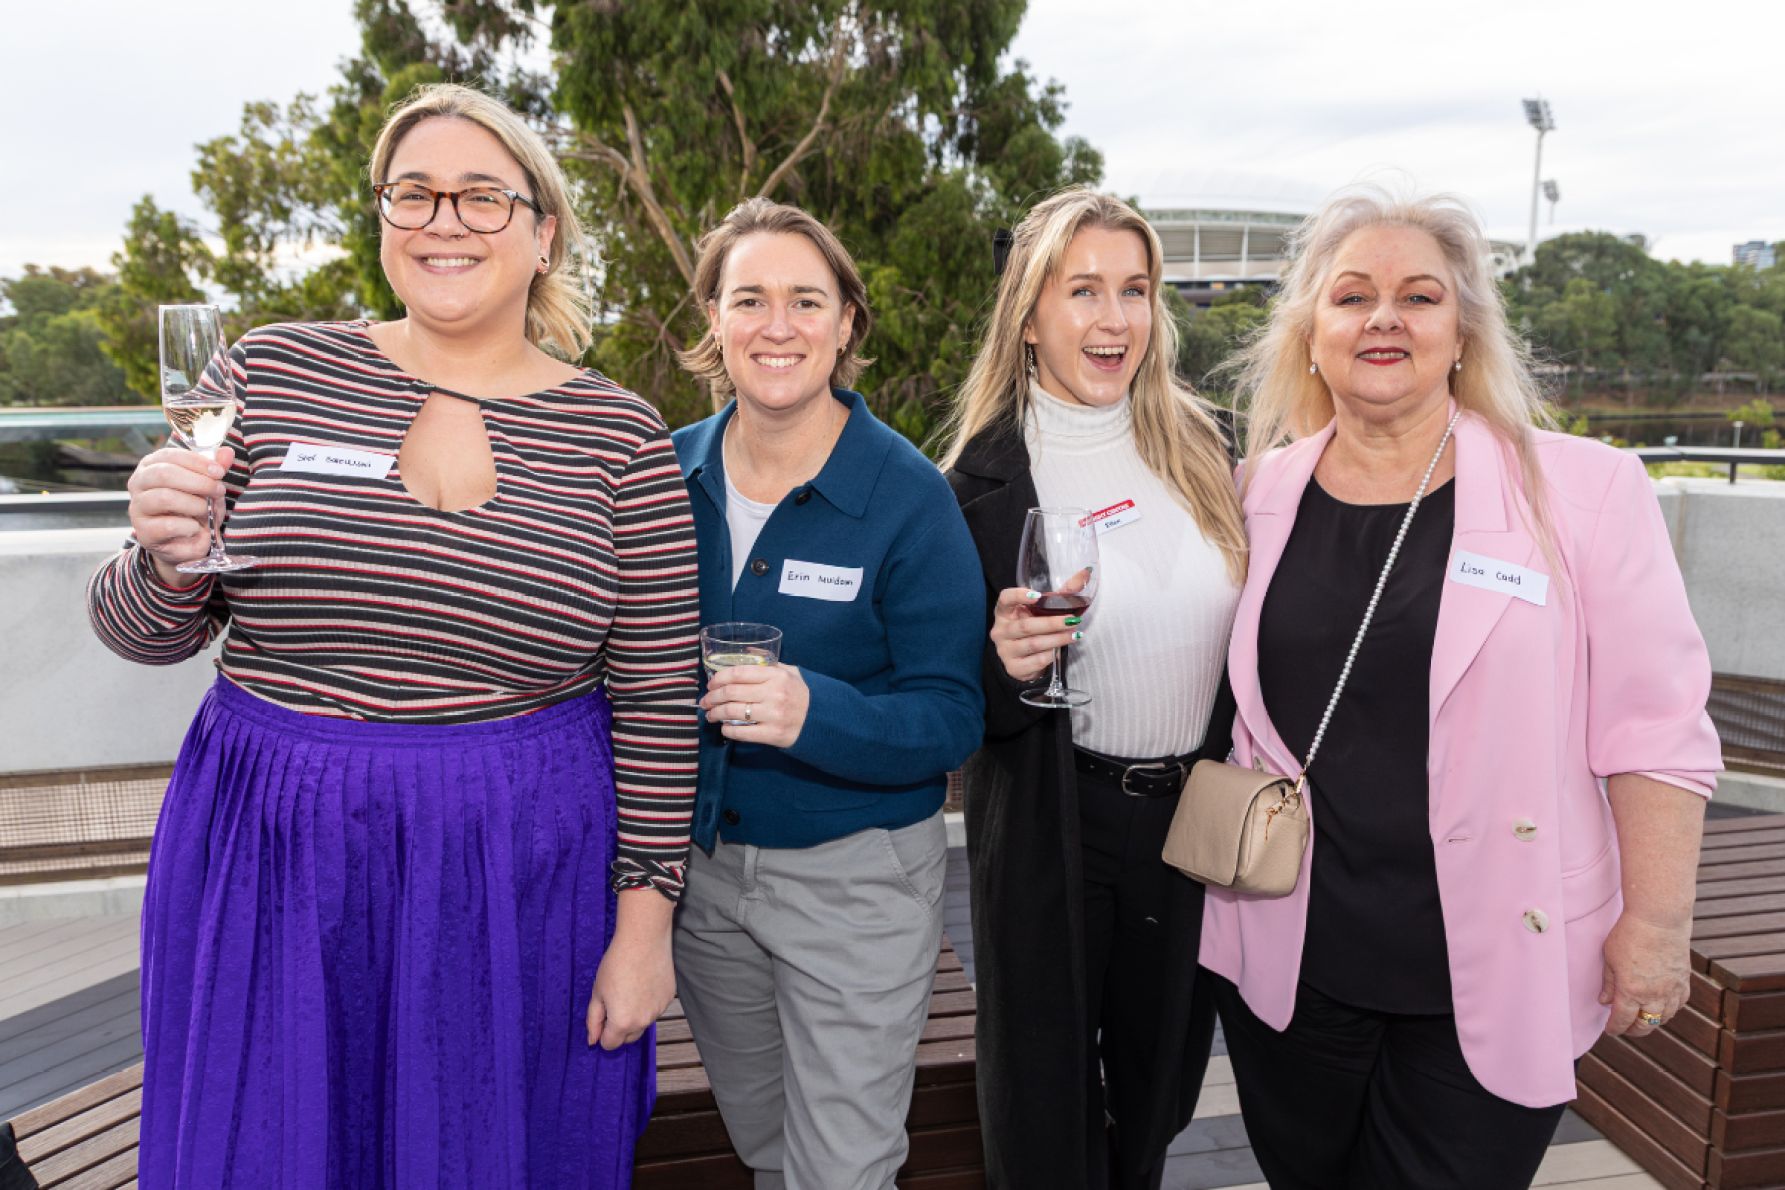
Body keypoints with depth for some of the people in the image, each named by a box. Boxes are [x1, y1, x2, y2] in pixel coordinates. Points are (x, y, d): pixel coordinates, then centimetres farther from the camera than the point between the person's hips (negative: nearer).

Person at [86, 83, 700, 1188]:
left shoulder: (619, 435, -4)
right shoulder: (275, 371, 0)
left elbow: (656, 699, -2)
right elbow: (148, 632, 6)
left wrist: (645, 921, -3)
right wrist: (164, 560, -16)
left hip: (526, 877, -1)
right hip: (272, 861, 2)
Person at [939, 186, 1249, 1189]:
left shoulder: (1205, 448, -1)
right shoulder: (984, 478, -11)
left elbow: (1247, 628, 9)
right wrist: (1004, 665, -25)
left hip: (1197, 814, 4)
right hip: (1052, 832, -3)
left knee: (1160, 1082, 22)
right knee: (1045, 1104, 12)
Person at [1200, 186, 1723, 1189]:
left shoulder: (1583, 489, -7)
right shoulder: (1269, 492, 2)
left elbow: (1653, 728, -6)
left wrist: (1656, 924, -6)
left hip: (1494, 974, -3)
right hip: (1292, 958, 3)